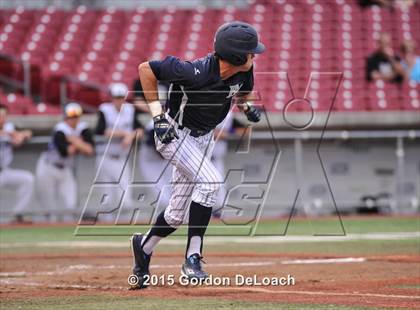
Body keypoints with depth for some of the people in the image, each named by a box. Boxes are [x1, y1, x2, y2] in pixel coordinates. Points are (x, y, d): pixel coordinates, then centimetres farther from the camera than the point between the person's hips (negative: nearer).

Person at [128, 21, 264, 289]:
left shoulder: (243, 71, -13)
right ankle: (193, 258, -21)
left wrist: (247, 106, -11)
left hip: (203, 137, 7)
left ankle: (144, 247, 37)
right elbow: (146, 69, -25)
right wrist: (158, 115, -26)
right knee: (210, 181, -28)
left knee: (178, 214, 10)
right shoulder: (196, 73, -33)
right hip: (174, 134, -7)